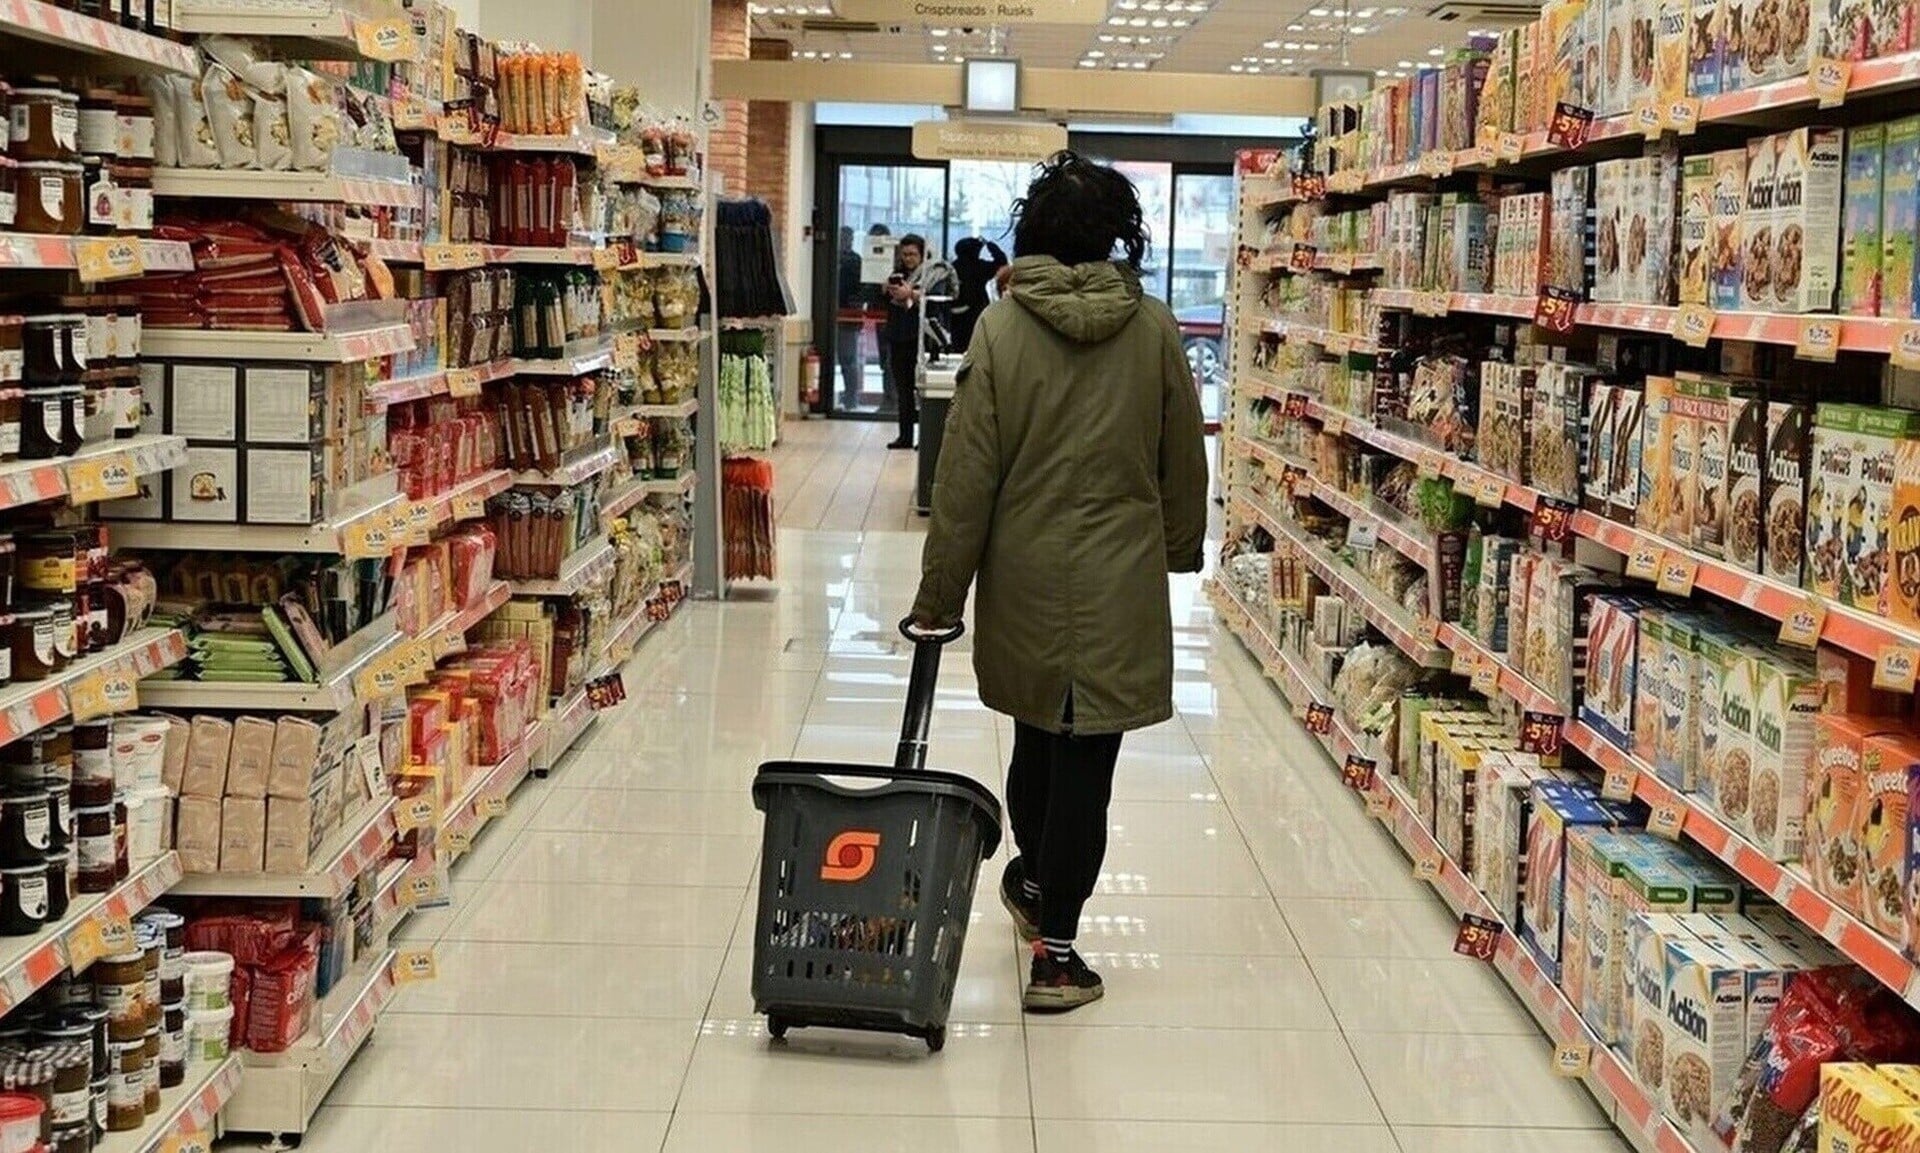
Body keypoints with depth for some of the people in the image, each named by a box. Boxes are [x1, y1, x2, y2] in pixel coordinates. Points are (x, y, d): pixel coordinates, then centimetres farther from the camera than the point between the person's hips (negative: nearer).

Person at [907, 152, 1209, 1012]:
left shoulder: (1002, 328, -6)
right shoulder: (1153, 329, -4)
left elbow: (966, 473, -6)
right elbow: (1183, 458, 6)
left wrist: (940, 593, 1)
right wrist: (1181, 546, 24)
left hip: (1024, 578, 1)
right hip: (1120, 583, -1)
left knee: (1038, 734, 22)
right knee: (1086, 756, 3)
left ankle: (1034, 880, 43)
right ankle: (1054, 950, 6)